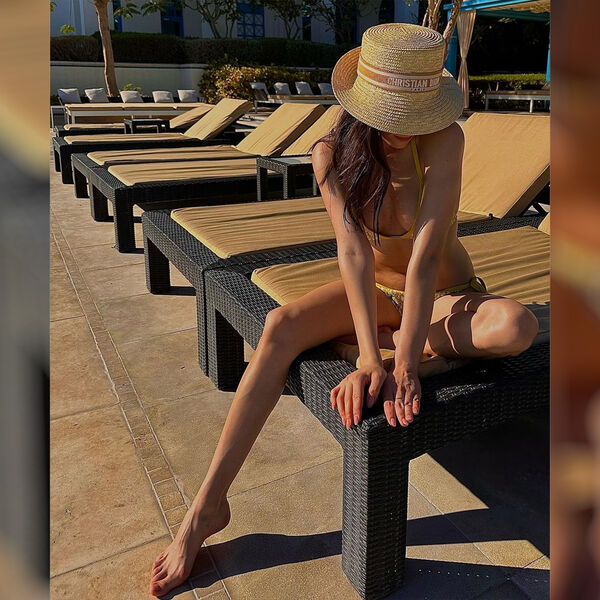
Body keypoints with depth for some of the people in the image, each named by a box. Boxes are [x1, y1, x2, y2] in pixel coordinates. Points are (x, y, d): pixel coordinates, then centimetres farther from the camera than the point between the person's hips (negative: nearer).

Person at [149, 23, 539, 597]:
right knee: (280, 325, -26)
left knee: (519, 327, -33)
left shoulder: (444, 139, -23)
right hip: (375, 292, 2)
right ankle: (207, 505, -21)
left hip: (447, 297, -1)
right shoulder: (332, 153, -16)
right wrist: (370, 359, -37)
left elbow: (426, 254, -31)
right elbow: (354, 254, -27)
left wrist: (403, 361, -38)